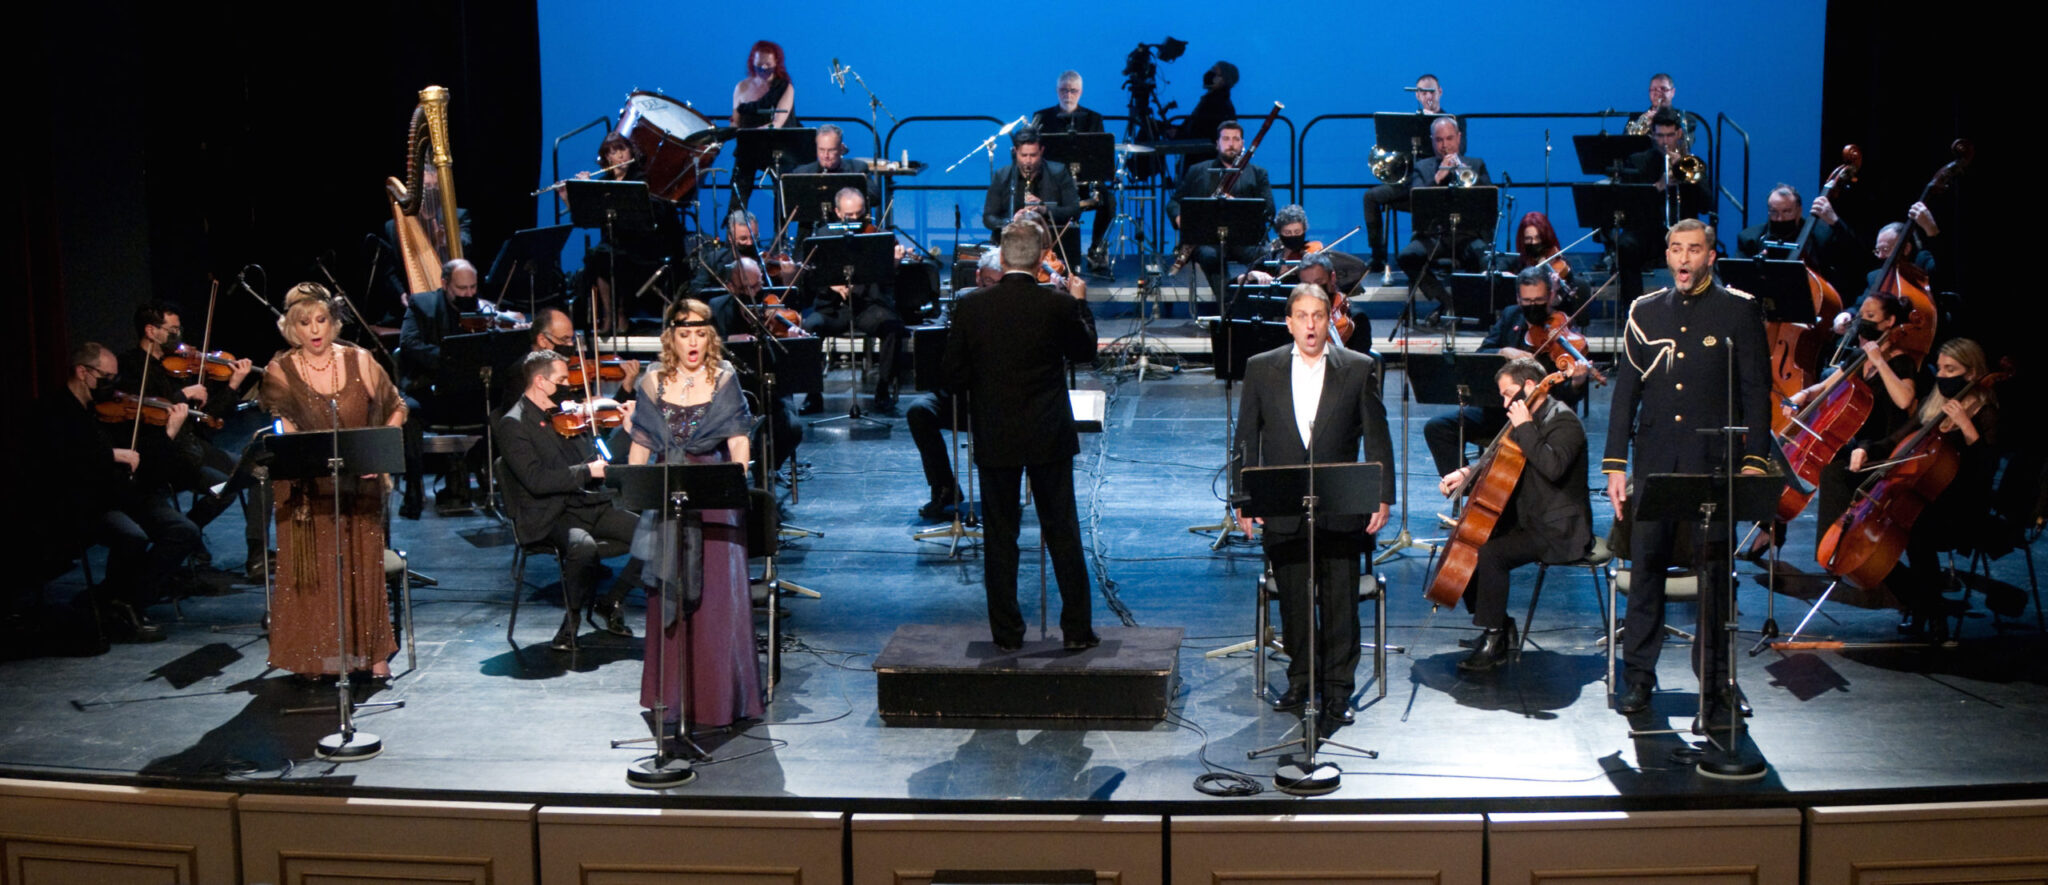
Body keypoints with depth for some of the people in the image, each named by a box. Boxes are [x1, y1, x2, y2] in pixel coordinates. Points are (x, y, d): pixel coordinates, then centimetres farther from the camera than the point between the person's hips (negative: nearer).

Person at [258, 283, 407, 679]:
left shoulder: (359, 361, 3)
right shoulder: (280, 373, -1)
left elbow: (397, 408, 11)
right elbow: (283, 428, -11)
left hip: (359, 487, 1)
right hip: (305, 490, -1)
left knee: (364, 566, 2)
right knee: (311, 570, -4)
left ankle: (371, 651, 12)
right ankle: (316, 655, 6)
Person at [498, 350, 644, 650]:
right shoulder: (513, 425, -8)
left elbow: (602, 462, 20)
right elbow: (536, 480, -20)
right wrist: (587, 471, -20)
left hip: (589, 505, 7)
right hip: (548, 517, -7)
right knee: (583, 546, -37)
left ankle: (610, 604, 7)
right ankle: (572, 619, -11)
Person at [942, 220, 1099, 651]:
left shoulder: (971, 308, -8)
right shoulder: (1058, 306, -11)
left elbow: (955, 377, -4)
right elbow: (1086, 352, 7)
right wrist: (1081, 303, 20)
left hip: (994, 438, 0)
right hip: (1049, 437, 0)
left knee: (999, 537, 9)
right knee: (1063, 533, 10)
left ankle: (1007, 632, 13)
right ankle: (1078, 628, 14)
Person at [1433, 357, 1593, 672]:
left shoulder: (1562, 420, -15)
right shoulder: (1534, 419, 14)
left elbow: (1553, 466, -33)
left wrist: (1524, 427, -27)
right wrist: (1466, 474, 8)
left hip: (1557, 531, -10)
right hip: (1527, 521, 10)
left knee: (1490, 554, -28)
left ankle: (1494, 640, -15)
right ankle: (1501, 625, 11)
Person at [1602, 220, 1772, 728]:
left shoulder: (1739, 312, 3)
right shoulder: (1645, 312, 11)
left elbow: (1756, 390, 1)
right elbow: (1626, 389, 11)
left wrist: (1755, 459, -8)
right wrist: (1615, 463, 6)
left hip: (1713, 462, -3)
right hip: (1655, 460, 3)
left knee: (1713, 573, -1)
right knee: (1645, 566, 3)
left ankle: (1716, 686, 6)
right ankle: (1638, 678, 13)